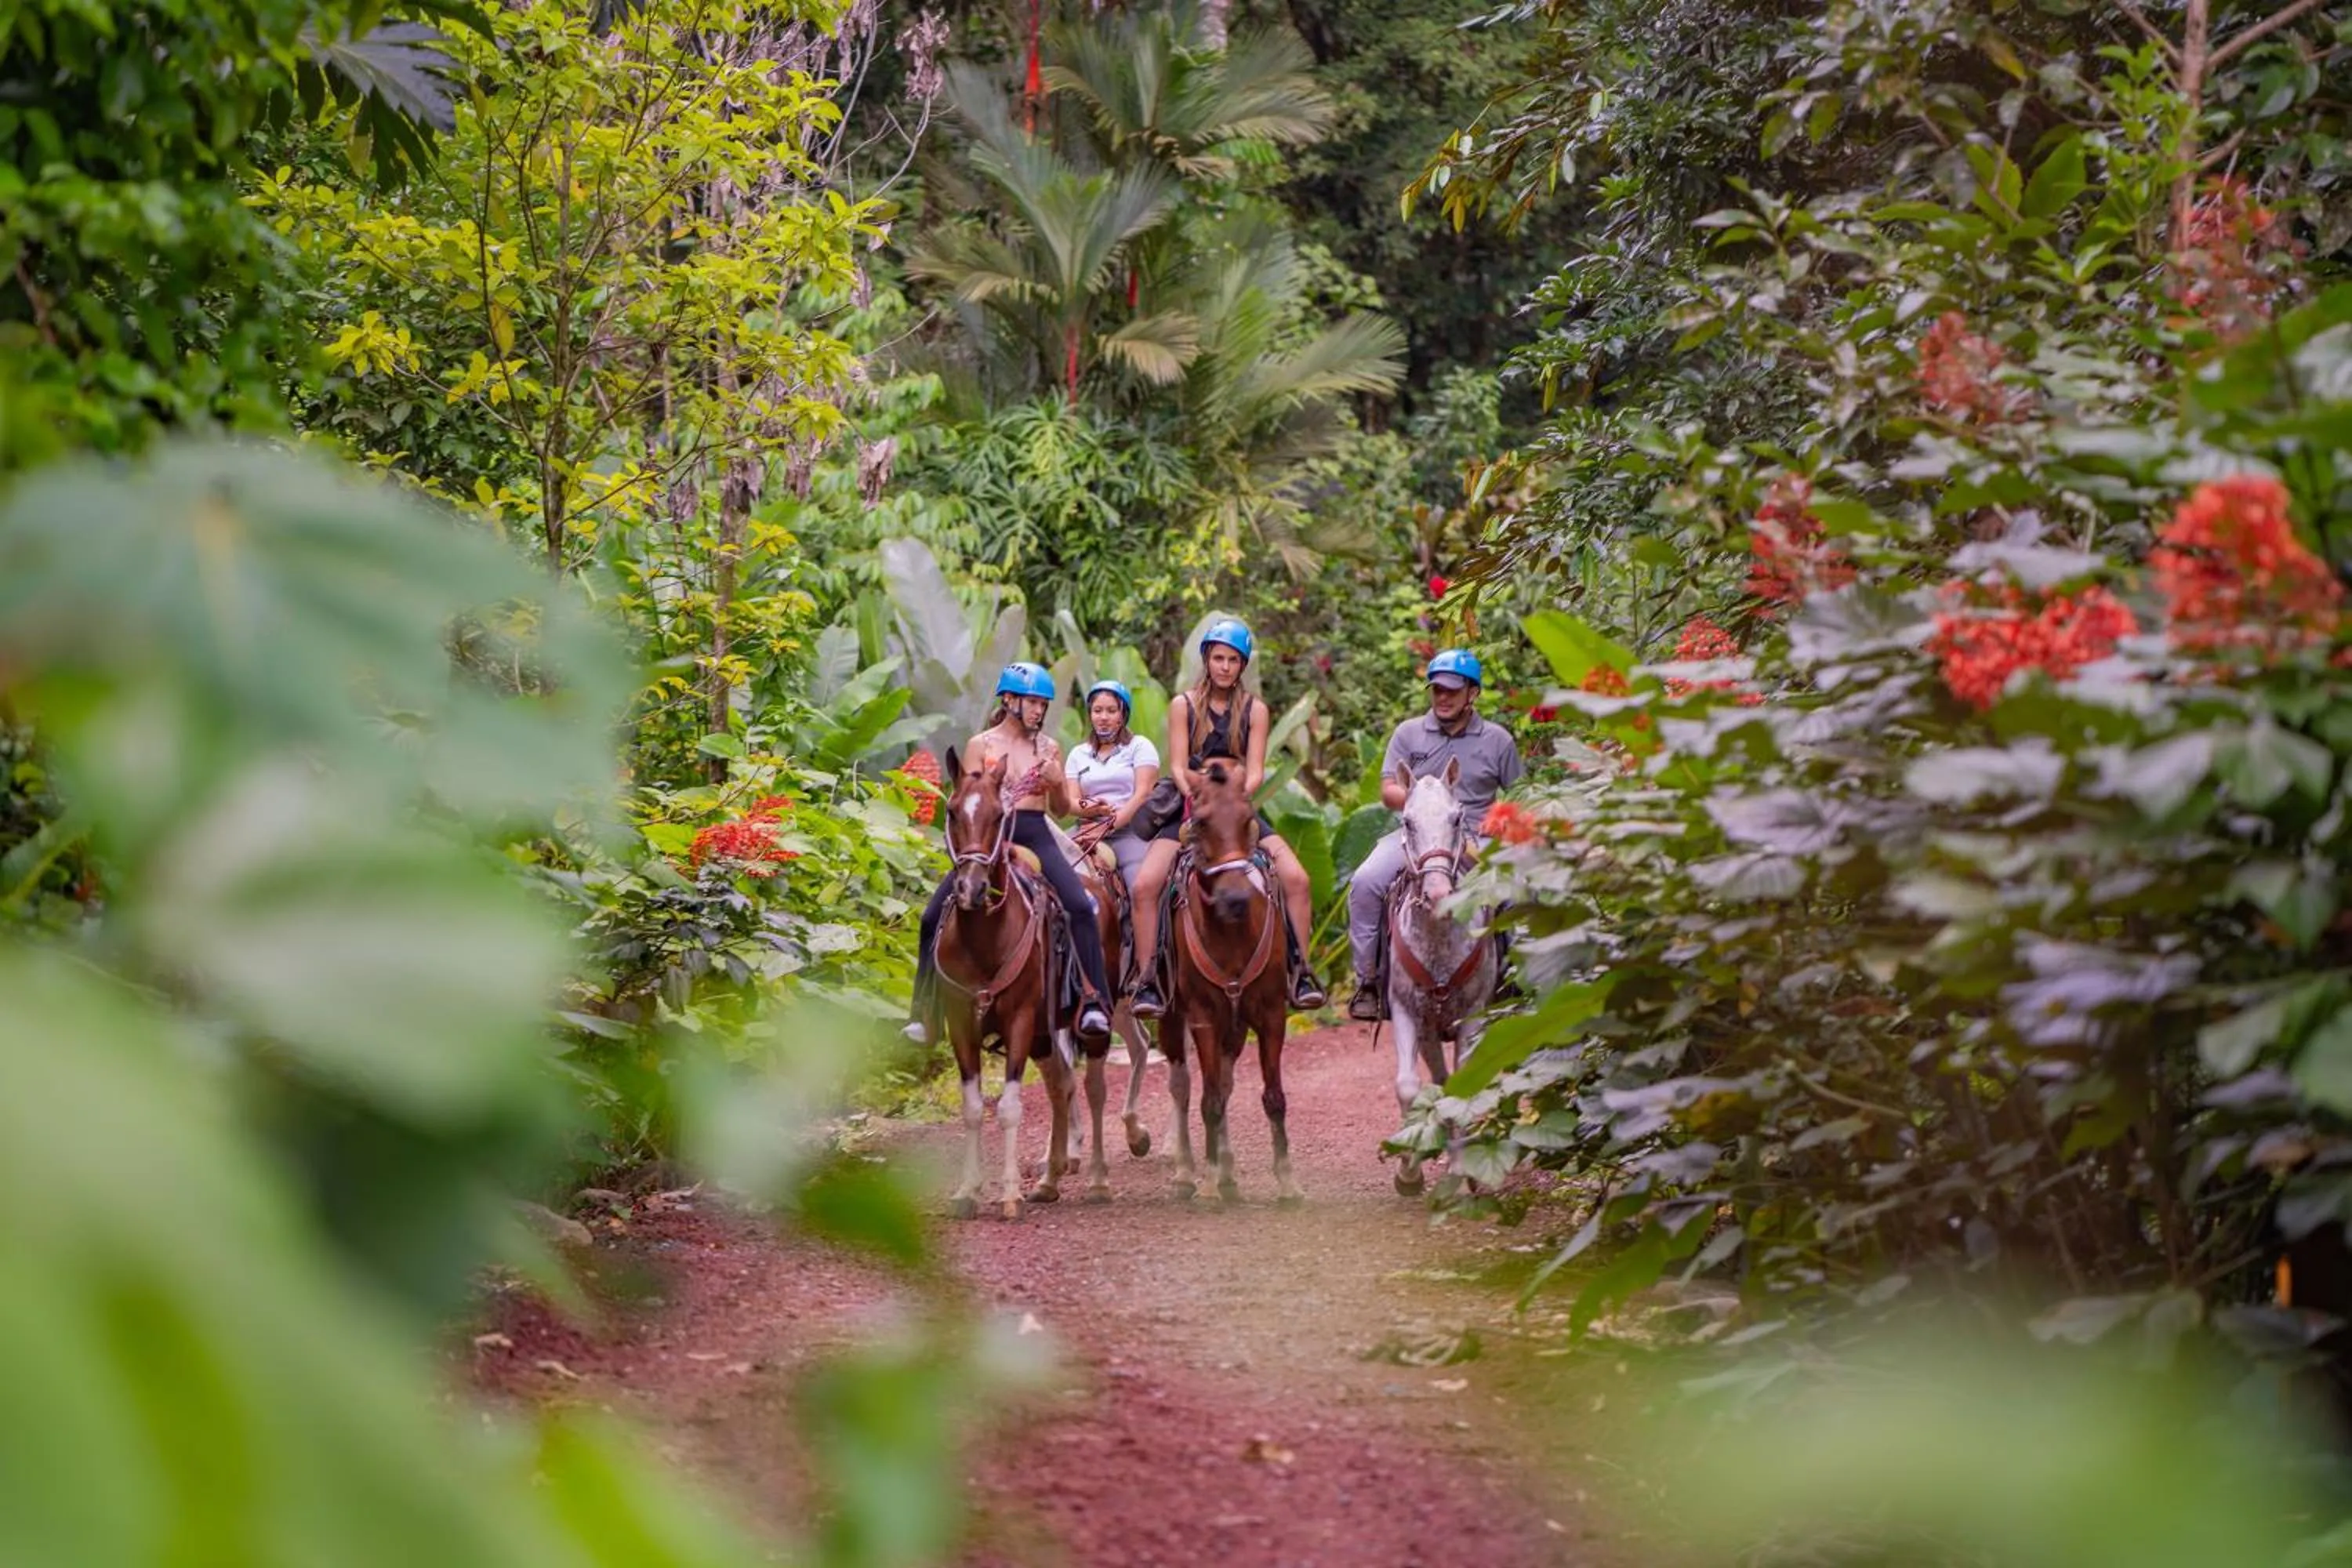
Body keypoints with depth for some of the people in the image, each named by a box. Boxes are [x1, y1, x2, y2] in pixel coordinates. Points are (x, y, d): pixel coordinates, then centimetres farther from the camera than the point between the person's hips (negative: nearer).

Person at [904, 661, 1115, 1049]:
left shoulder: (1048, 748, 11)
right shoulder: (980, 745, 8)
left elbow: (1063, 809, 14)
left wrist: (1058, 783, -6)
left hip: (1036, 837, 0)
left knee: (1081, 907, -23)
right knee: (934, 916, -9)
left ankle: (1093, 1002, -22)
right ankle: (924, 1012, 0)